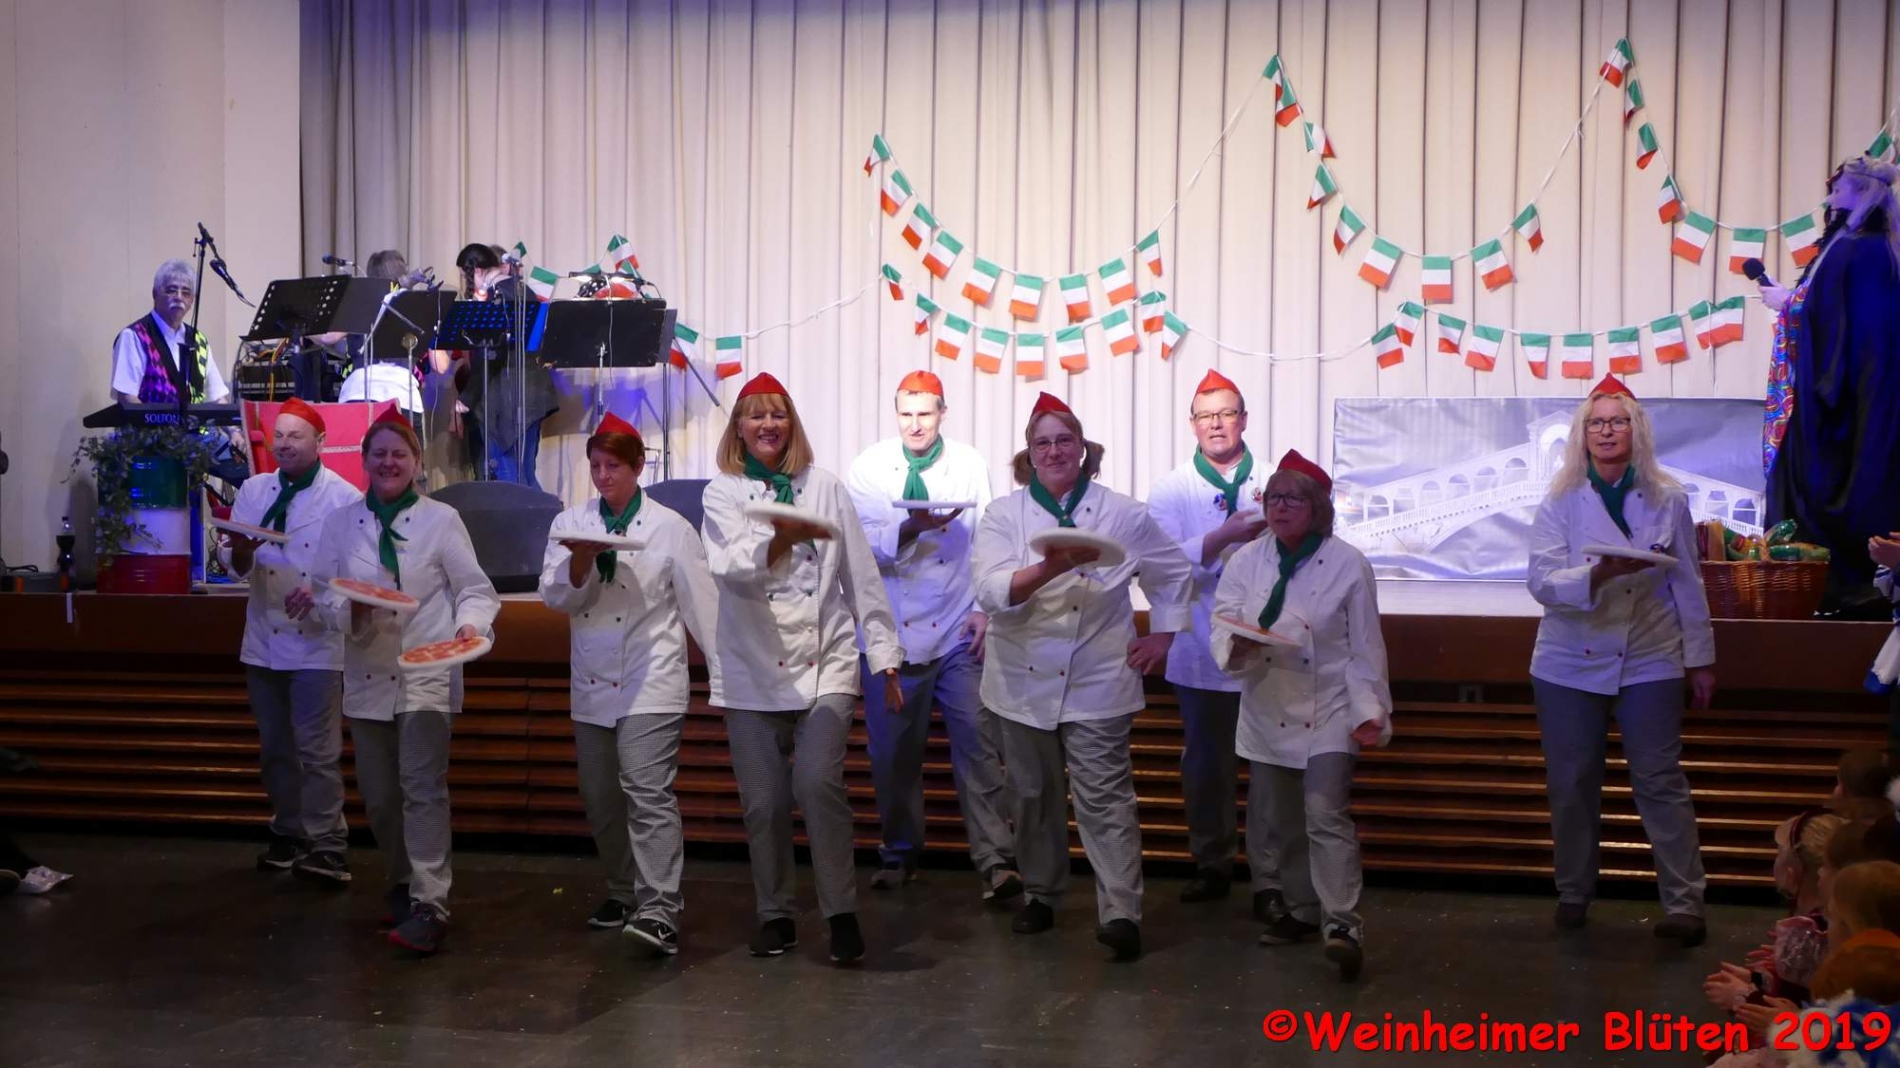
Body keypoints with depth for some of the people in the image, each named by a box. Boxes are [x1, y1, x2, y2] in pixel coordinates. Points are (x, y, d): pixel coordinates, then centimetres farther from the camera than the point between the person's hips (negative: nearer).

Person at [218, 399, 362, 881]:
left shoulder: (344, 497, -6)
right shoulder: (253, 492, 7)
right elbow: (237, 566, 7)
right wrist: (241, 550, -16)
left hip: (318, 641, -5)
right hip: (264, 640, 5)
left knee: (318, 752, -7)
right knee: (275, 749, 13)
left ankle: (326, 847, -5)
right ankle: (288, 835, 25)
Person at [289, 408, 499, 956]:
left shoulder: (441, 519, -3)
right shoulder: (341, 522, 6)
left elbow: (475, 589, 0)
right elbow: (323, 592, 6)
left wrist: (470, 625, -21)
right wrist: (350, 608, -16)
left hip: (426, 672, -4)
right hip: (367, 675, 4)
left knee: (422, 786, -15)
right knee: (379, 794, 11)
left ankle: (429, 907, -16)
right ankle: (404, 884, 33)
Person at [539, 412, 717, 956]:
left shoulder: (670, 528, 0)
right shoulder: (571, 523, 9)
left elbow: (702, 604, 0)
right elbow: (555, 596, 0)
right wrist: (580, 562, -20)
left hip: (651, 684, -5)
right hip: (592, 685, 5)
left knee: (649, 794, -17)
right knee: (601, 800, 12)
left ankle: (659, 911, -21)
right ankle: (623, 893, 29)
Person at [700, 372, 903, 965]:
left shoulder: (825, 486, 7)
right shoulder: (723, 493, 3)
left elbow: (861, 577, 9)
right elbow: (732, 569, -15)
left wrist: (885, 657, 6)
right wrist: (781, 540, -34)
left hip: (826, 663, 0)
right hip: (753, 671, 0)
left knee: (818, 781, -18)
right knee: (764, 802, 2)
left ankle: (842, 912, -7)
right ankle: (775, 917, 20)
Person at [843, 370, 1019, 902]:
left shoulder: (969, 465, 4)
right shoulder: (869, 468, 2)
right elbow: (863, 545, -7)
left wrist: (984, 608, -5)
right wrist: (912, 527, -23)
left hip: (958, 632, 0)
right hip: (891, 632, 1)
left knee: (978, 747, -6)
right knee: (894, 753, 7)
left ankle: (996, 861, -5)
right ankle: (899, 855, 23)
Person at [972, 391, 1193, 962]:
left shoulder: (1123, 514, 0)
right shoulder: (1003, 515, -1)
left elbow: (1174, 573, 14)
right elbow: (992, 591, -16)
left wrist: (1162, 636, 6)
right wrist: (1051, 567, -31)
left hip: (1097, 683, -2)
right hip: (1025, 680, 2)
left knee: (1104, 797, -7)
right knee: (1034, 795, 12)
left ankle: (1120, 912, -8)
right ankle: (1040, 894, 27)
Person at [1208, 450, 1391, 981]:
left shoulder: (1347, 564, -8)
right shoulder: (1247, 560, 1)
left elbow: (1365, 646, -5)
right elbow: (1221, 622, -2)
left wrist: (1370, 710, -10)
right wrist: (1237, 644, -25)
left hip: (1328, 712, -4)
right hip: (1268, 713, 4)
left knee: (1327, 817, -15)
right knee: (1277, 822, 12)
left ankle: (1343, 923, -17)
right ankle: (1302, 909, 29)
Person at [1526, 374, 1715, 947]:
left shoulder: (1667, 501, 0)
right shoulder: (1560, 503, -3)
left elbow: (1687, 584, 5)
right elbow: (1542, 581, -13)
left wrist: (1701, 658, 6)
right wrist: (1601, 574, -31)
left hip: (1649, 663, -1)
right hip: (1570, 663, 1)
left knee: (1660, 780, -2)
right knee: (1572, 783, 8)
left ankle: (1684, 904, 1)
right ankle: (1574, 894, 23)